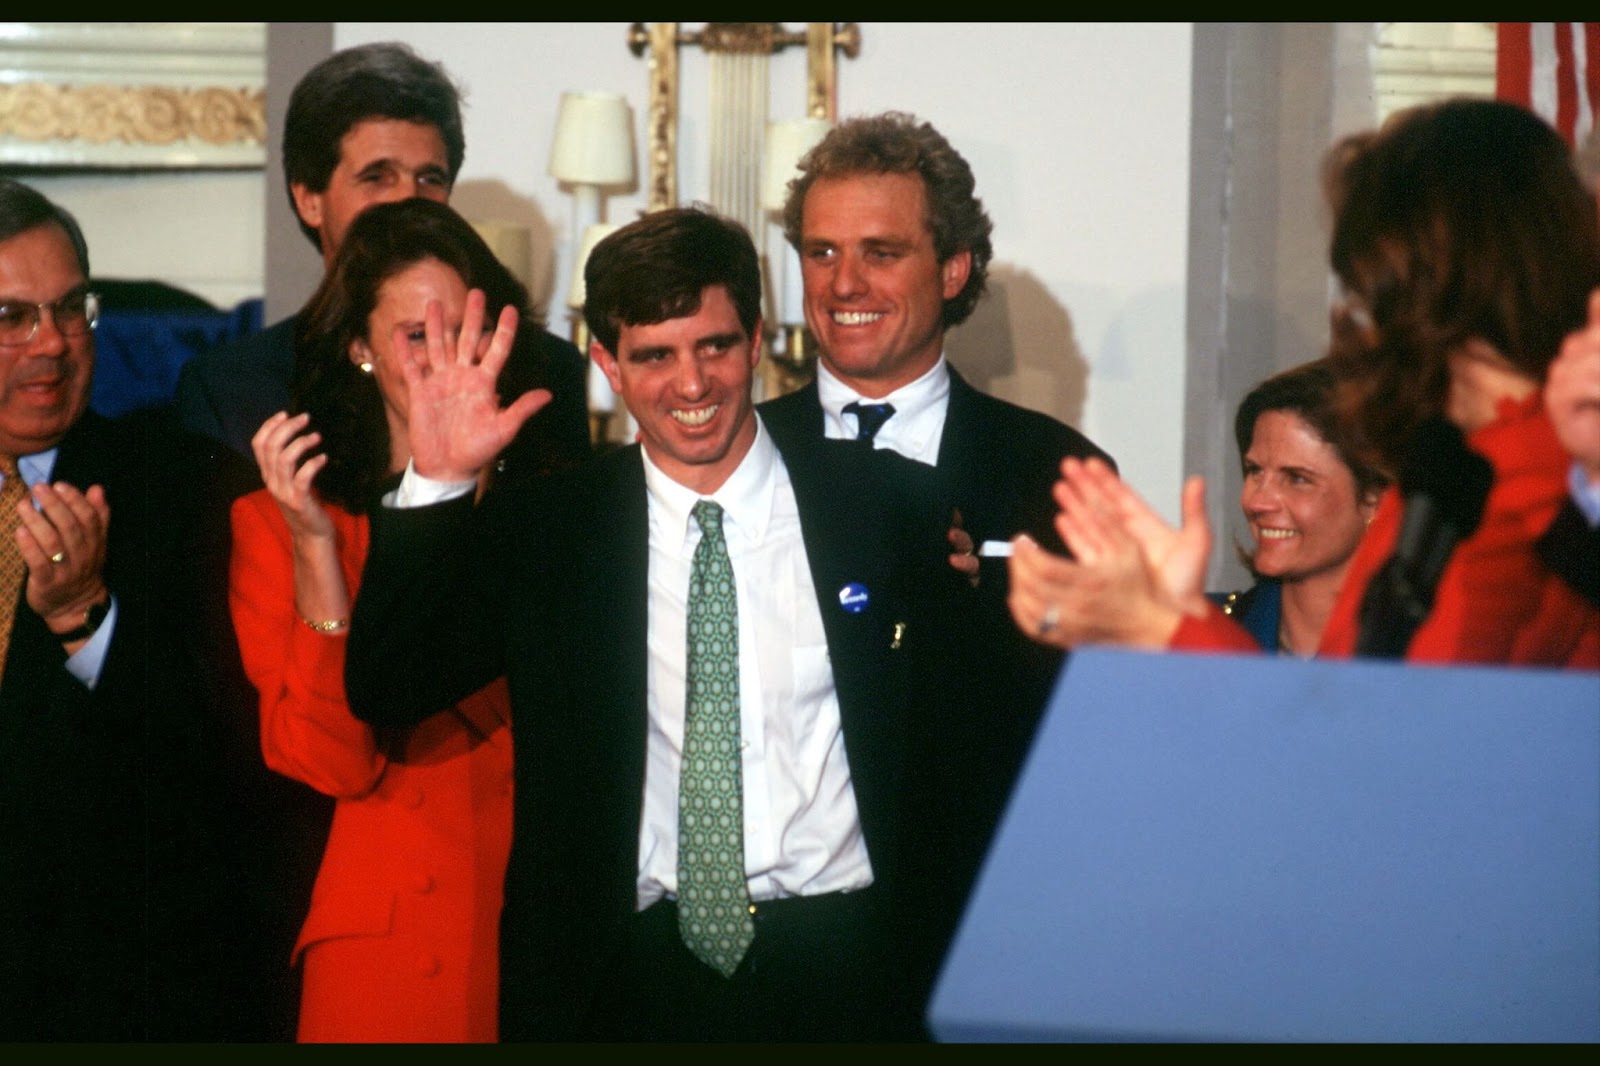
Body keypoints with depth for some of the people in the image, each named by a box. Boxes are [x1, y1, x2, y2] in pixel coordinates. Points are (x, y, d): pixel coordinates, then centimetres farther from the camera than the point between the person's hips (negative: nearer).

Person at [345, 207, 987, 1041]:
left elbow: (965, 738, 9)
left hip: (843, 968, 0)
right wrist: (436, 483, -8)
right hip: (638, 967, 0)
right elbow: (384, 692, 1)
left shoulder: (891, 504, 7)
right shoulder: (542, 531, 8)